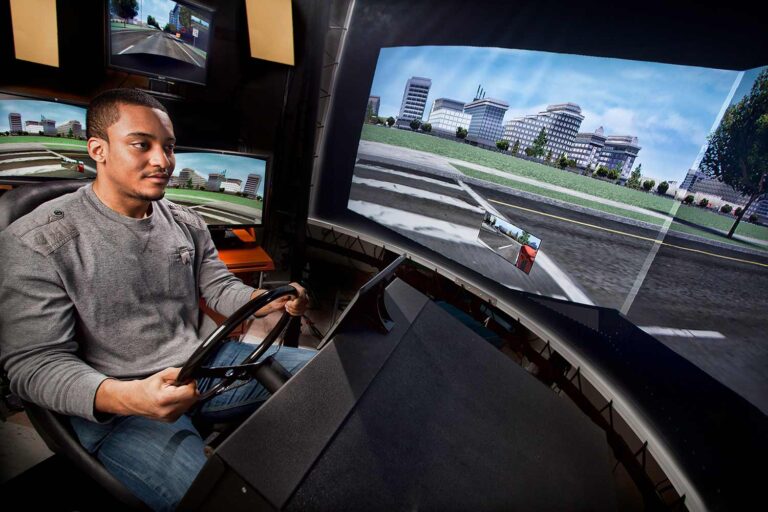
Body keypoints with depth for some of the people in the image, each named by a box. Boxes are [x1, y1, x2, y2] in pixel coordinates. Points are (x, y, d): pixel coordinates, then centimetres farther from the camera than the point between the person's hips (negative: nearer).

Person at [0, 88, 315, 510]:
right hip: (112, 406, -5)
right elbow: (35, 364, -13)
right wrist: (125, 396, -32)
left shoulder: (187, 223, 6)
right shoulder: (35, 243, -11)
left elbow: (220, 288, 10)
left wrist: (272, 300, -13)